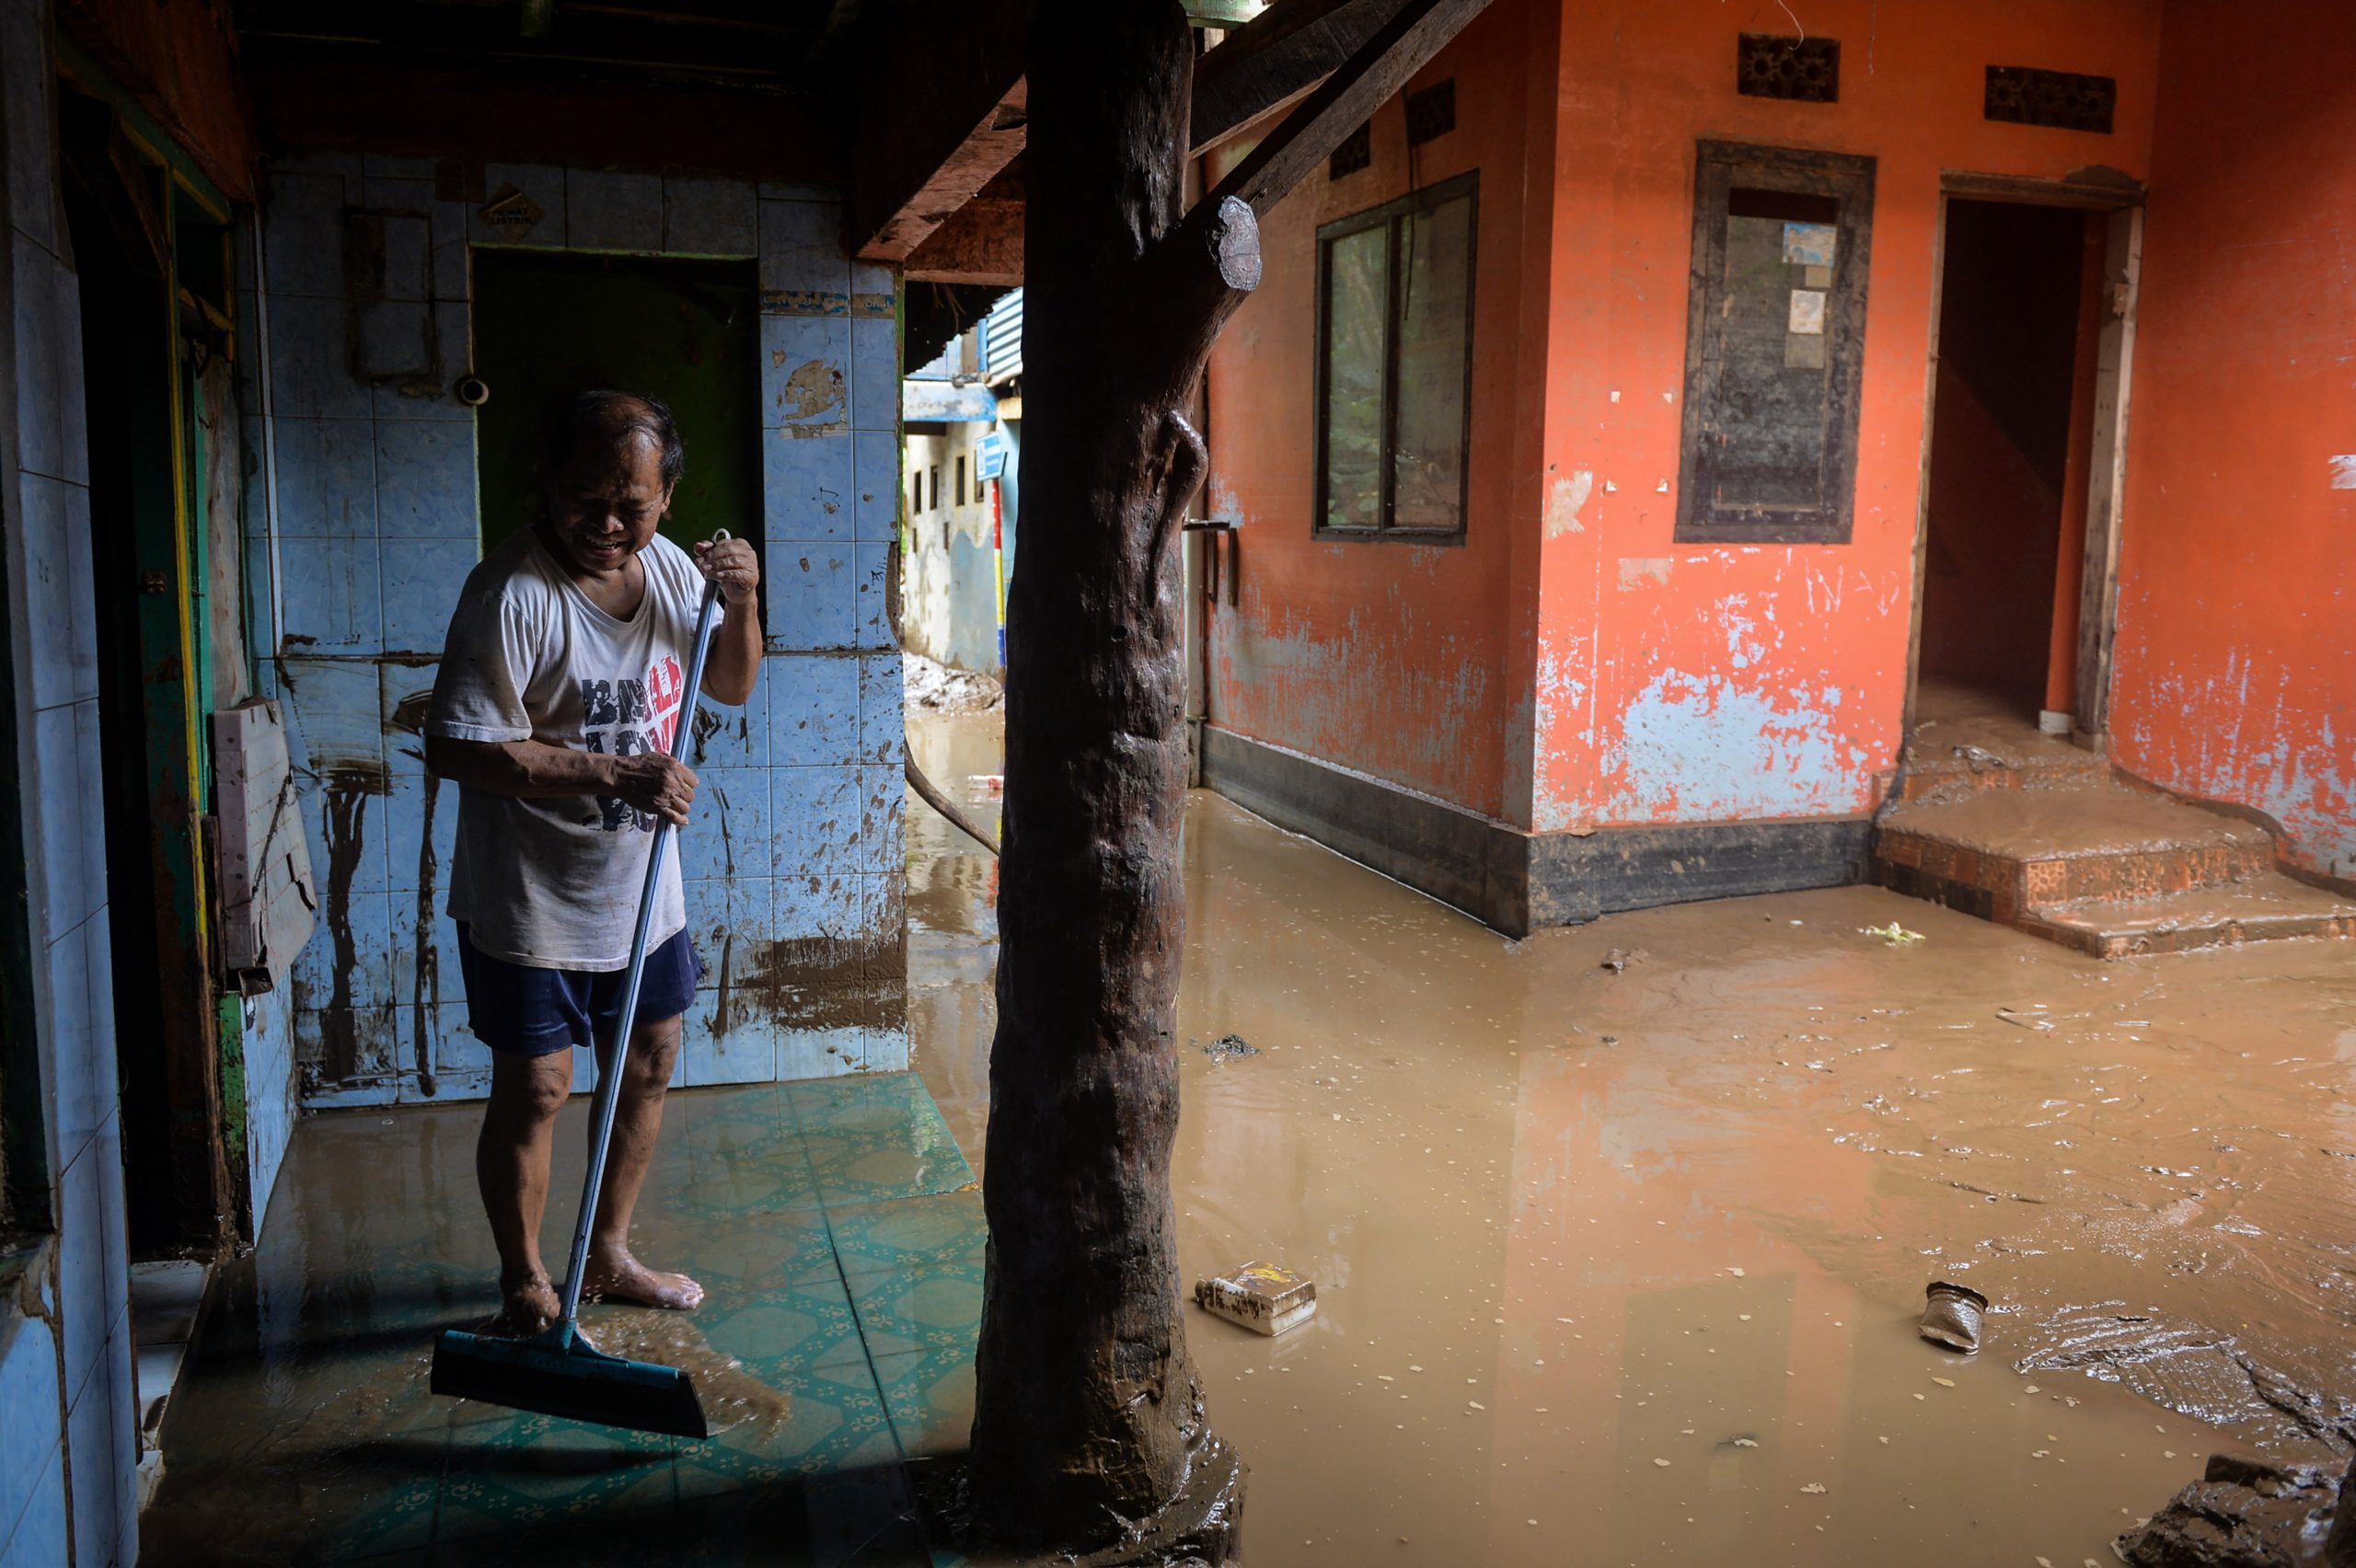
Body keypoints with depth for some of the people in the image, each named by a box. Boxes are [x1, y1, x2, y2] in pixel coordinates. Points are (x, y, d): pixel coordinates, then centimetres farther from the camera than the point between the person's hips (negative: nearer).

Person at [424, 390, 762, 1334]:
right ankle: (525, 1283, 25)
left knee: (647, 1068, 16)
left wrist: (741, 602, -9)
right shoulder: (512, 593, -22)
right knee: (533, 1089, 3)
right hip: (530, 902, -7)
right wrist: (614, 773, -29)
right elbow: (458, 746, -25)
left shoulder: (668, 568, -1)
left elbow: (731, 687, 10)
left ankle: (608, 1255, 35)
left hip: (640, 891, 7)